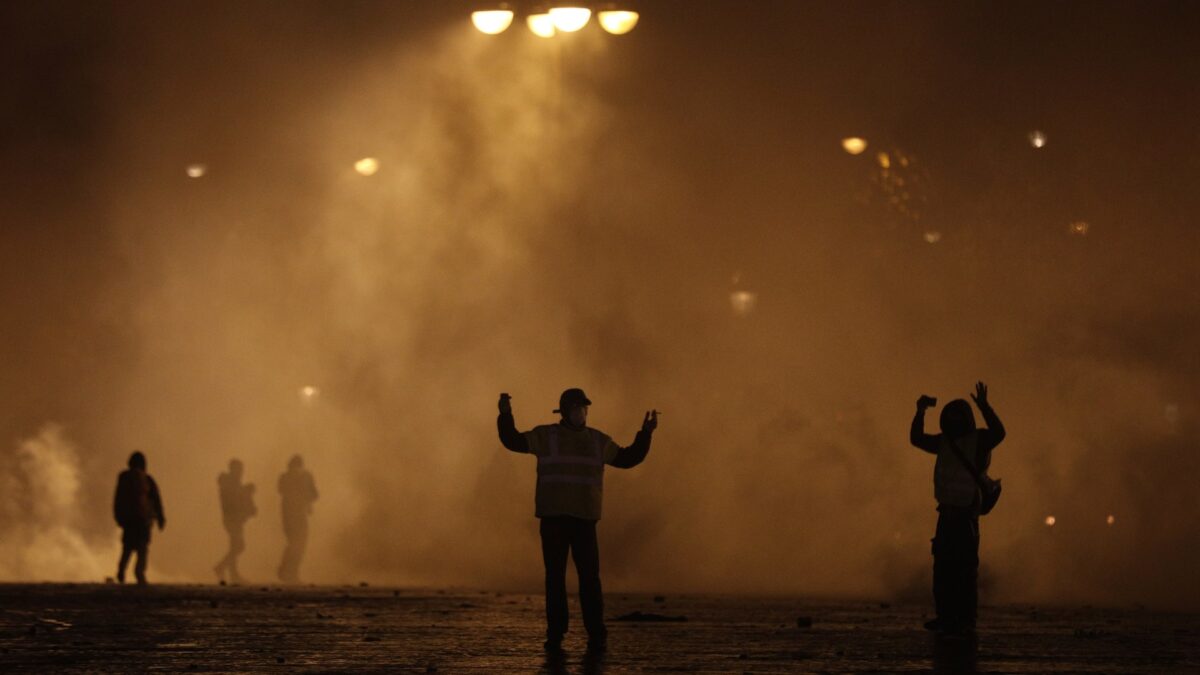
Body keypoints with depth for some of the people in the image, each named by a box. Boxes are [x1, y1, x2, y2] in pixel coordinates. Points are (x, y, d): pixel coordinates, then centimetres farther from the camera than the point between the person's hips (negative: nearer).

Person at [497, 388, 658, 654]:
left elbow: (628, 458, 17)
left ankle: (597, 637, -1)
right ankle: (555, 636, 3)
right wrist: (506, 414, -18)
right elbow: (513, 441, -3)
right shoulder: (546, 436, 4)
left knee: (589, 577, -5)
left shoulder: (598, 441, 12)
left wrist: (646, 432, 9)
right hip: (553, 518, -2)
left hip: (584, 519, 2)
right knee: (555, 577, -2)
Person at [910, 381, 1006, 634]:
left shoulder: (978, 440, -7)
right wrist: (920, 412, 5)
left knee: (964, 570, -8)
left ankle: (966, 619, -6)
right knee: (943, 568, 9)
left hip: (966, 516, -7)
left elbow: (998, 433, -26)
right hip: (947, 513, 7)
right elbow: (917, 438, 19)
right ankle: (946, 617, 14)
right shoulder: (945, 442, 13)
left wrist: (984, 407, -38)